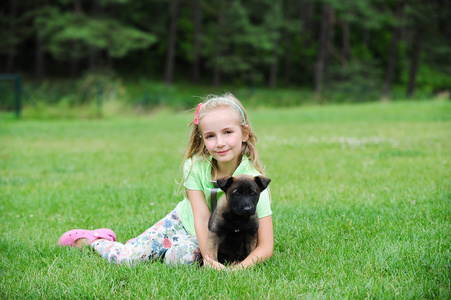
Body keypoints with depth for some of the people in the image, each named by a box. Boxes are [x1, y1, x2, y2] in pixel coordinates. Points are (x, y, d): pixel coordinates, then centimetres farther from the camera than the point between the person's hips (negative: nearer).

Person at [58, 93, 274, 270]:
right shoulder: (195, 166, -20)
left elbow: (266, 246, -27)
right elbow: (201, 218, -24)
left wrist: (238, 268, -43)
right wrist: (209, 258, -38)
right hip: (183, 221, 2)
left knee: (185, 256, -34)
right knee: (125, 258, -11)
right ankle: (90, 239, 20)